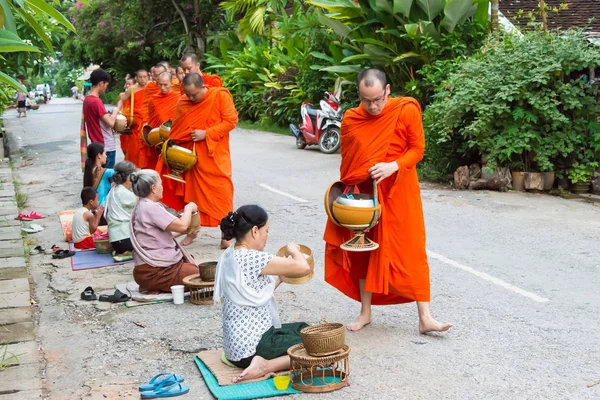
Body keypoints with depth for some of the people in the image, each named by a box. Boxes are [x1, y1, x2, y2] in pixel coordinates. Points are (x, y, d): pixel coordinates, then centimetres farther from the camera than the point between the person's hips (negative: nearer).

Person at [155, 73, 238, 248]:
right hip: (189, 156, 4)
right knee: (190, 193, 10)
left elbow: (230, 121, -12)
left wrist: (206, 133, -19)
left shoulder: (221, 96, -9)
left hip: (214, 156, -4)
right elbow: (176, 130, 10)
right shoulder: (183, 102, 3)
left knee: (220, 193, -4)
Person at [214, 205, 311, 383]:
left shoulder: (228, 256, 6)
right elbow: (303, 268, -20)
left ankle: (266, 364, 8)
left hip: (237, 342, 10)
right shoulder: (252, 258, -23)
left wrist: (282, 275, 11)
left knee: (304, 328, 25)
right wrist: (293, 251, -2)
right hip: (252, 346, -10)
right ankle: (267, 365, -11)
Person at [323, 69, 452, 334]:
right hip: (364, 194, 3)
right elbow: (346, 162, 6)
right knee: (364, 251, 10)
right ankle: (365, 312, 23)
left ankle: (424, 318, 3)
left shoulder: (407, 111, -10)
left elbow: (417, 149, -7)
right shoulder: (351, 119, -3)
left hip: (399, 192, -2)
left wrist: (393, 166, -24)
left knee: (412, 252, -2)